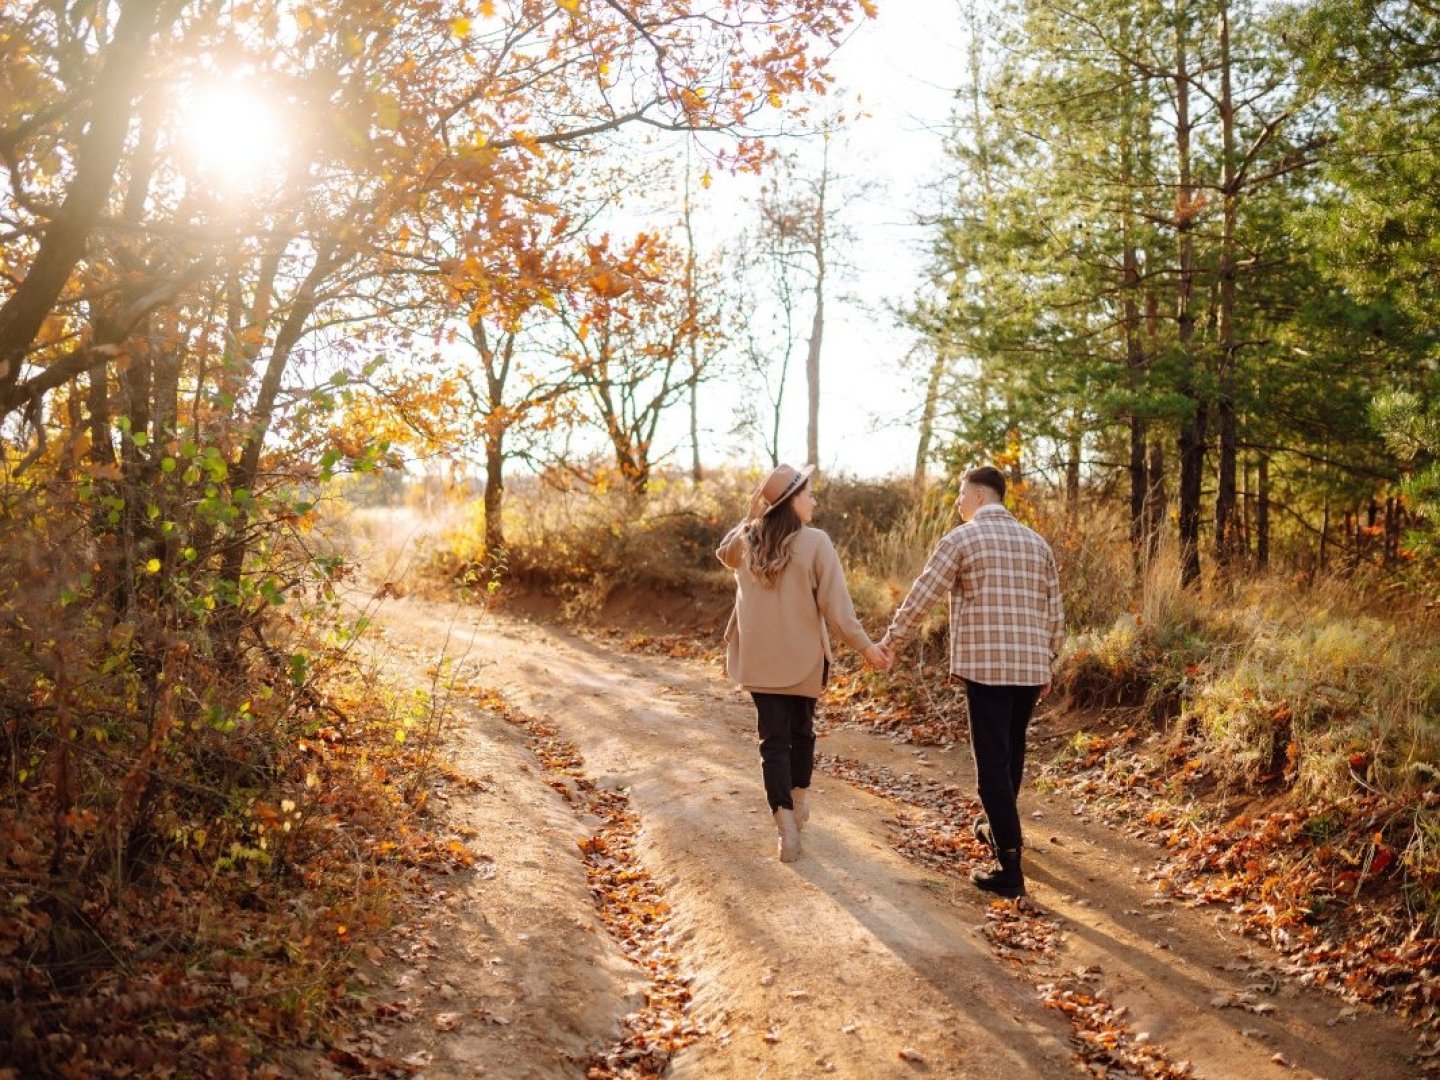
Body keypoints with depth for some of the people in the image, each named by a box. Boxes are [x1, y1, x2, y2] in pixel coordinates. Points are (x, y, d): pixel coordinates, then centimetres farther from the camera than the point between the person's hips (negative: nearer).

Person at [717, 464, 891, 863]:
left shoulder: (745, 541, -2)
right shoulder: (815, 543, -14)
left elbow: (724, 553, 24)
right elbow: (835, 605, -14)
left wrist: (752, 513, 14)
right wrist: (865, 645, -2)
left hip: (759, 659, 2)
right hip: (803, 659, -2)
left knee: (773, 739, 3)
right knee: (801, 729, 20)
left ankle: (785, 822, -8)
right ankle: (799, 802, 38)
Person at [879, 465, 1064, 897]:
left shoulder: (961, 538, -3)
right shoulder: (1037, 542, 13)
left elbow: (920, 597, -3)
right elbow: (1055, 613, 14)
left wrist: (890, 642, 8)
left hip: (985, 665, -6)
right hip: (1031, 666, 6)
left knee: (993, 762, -4)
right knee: (1012, 751, 22)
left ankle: (1009, 867, -6)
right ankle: (998, 827, 41)